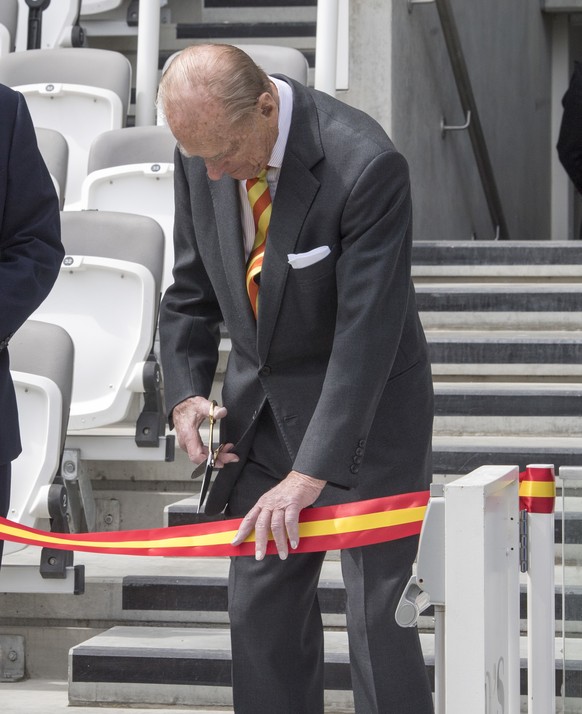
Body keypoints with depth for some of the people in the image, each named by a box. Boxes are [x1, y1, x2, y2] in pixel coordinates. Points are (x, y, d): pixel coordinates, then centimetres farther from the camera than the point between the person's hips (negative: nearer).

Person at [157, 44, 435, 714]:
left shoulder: (366, 166, -27)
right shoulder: (203, 152, -6)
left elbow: (367, 332, -28)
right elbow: (190, 291, 9)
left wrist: (309, 474, -31)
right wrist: (185, 393, -6)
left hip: (363, 406, -6)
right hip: (259, 402, 6)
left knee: (376, 612, -8)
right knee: (259, 606, 6)